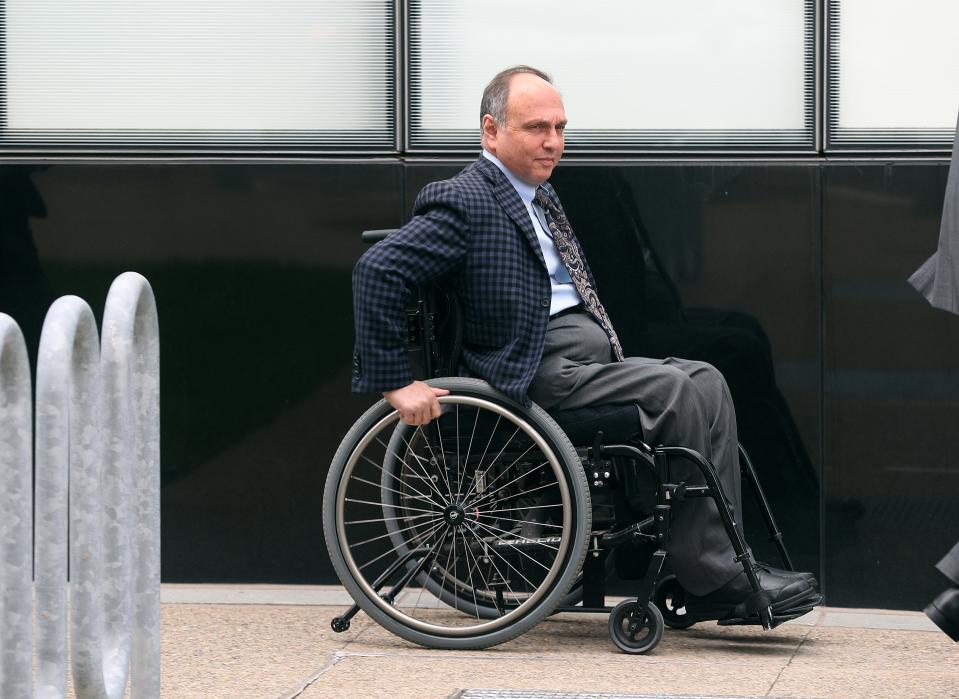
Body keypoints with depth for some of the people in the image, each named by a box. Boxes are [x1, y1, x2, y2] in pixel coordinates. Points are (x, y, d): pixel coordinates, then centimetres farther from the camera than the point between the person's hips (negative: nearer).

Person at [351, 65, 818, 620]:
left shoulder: (540, 195, 21)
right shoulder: (466, 201, -8)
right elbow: (378, 271, -18)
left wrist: (610, 350, 13)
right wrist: (396, 383, -20)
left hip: (589, 358, 9)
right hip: (540, 373, -9)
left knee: (708, 383, -9)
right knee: (681, 392, -21)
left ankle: (720, 570, -12)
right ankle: (716, 580, -16)